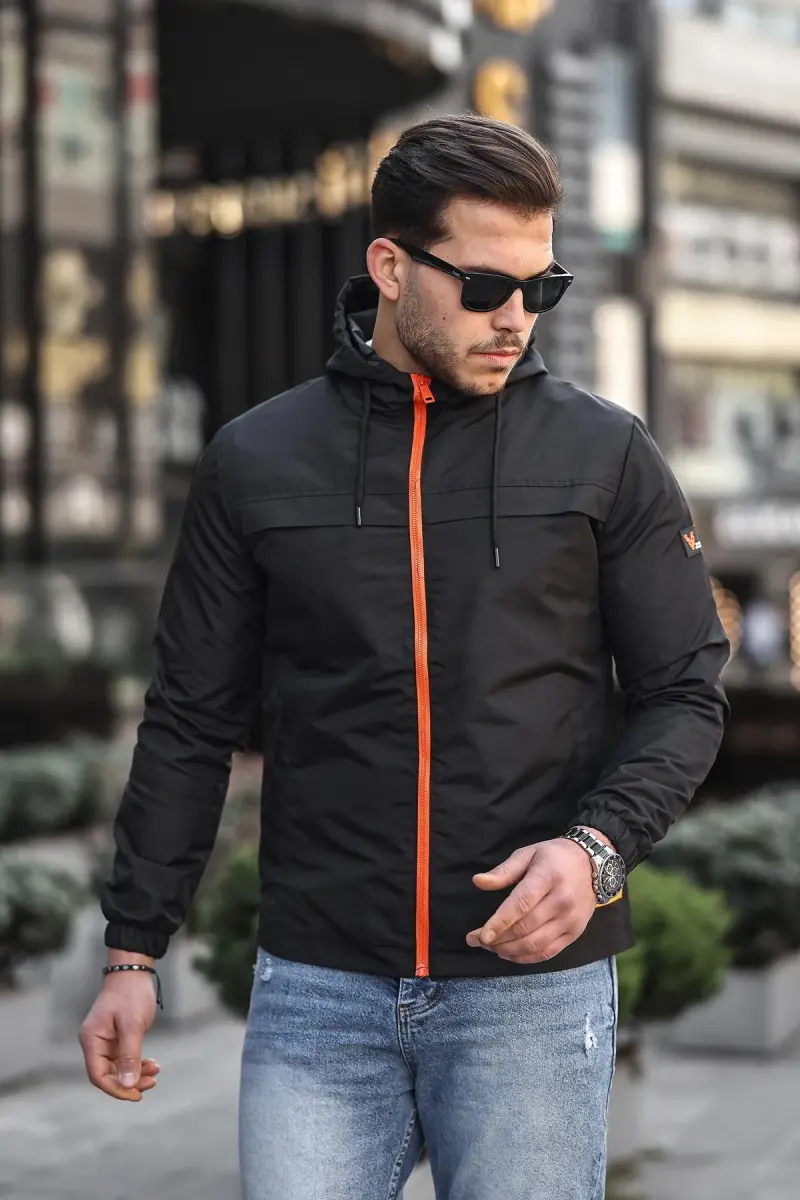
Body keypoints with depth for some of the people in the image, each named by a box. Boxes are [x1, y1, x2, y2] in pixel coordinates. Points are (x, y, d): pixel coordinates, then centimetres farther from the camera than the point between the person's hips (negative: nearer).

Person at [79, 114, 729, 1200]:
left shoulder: (605, 455, 2)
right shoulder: (256, 461, 5)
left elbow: (684, 692, 4)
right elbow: (193, 720, 8)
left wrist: (600, 846, -14)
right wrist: (133, 951, 6)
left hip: (533, 985, 0)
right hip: (317, 987, 1)